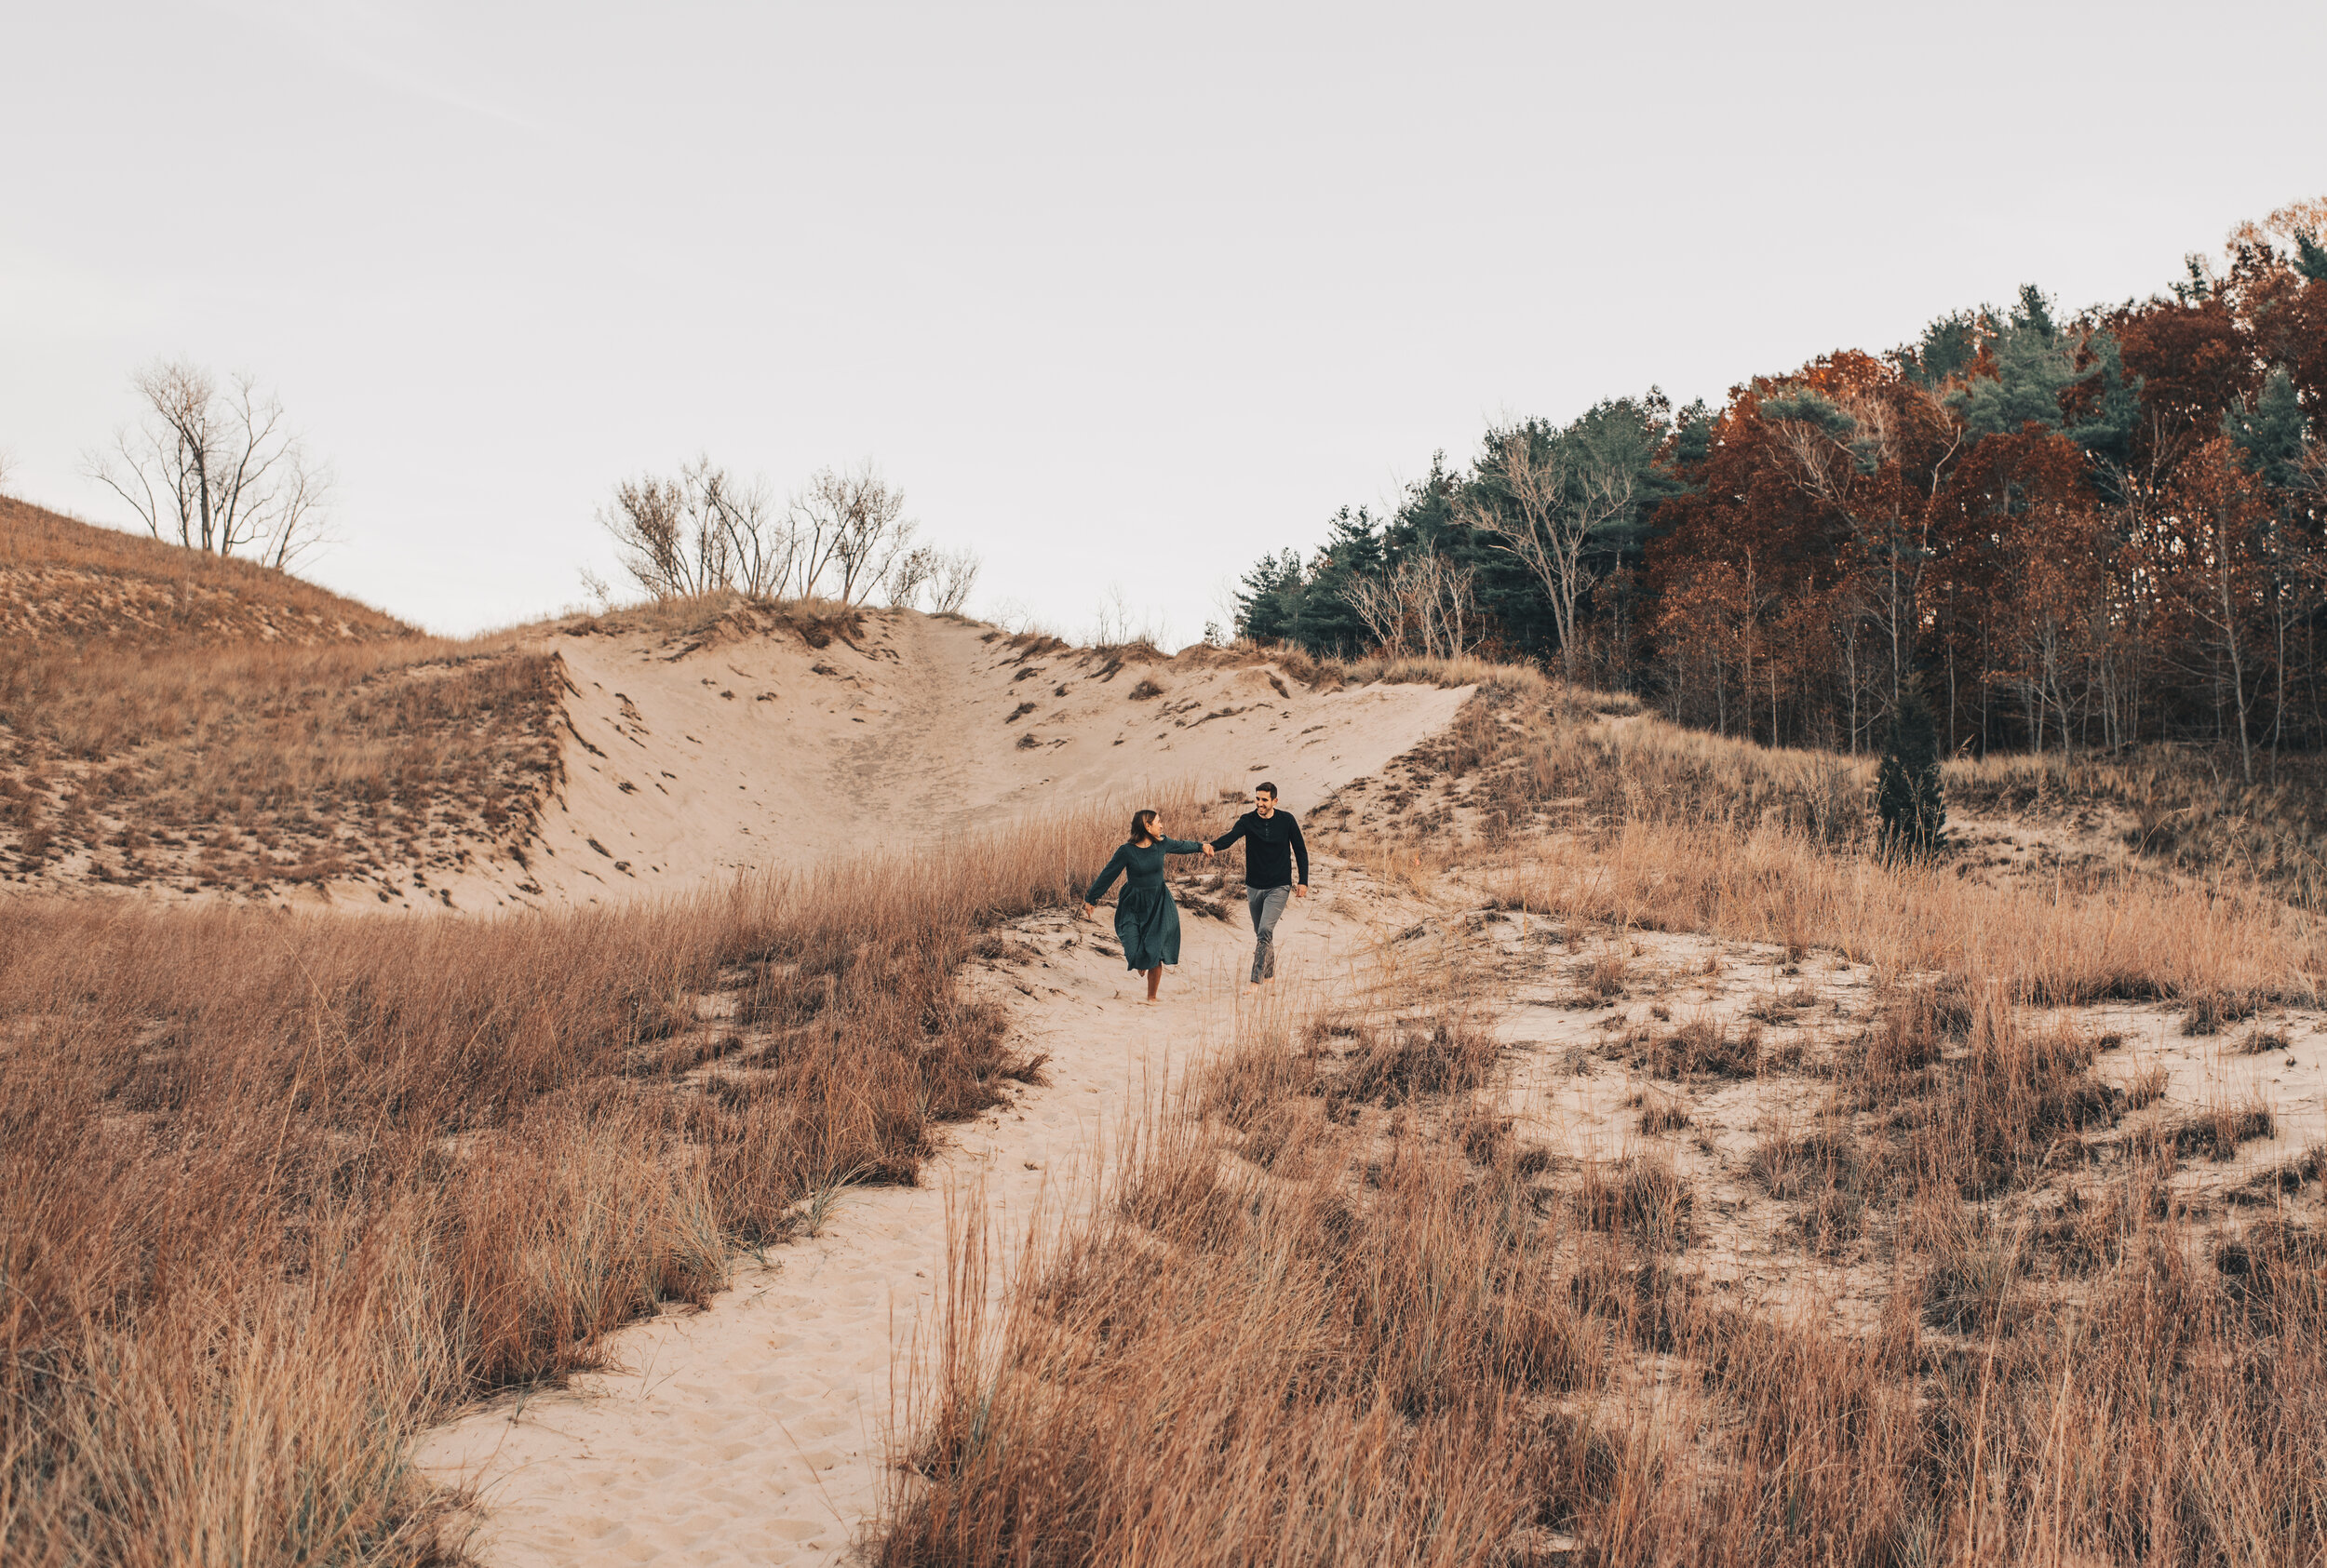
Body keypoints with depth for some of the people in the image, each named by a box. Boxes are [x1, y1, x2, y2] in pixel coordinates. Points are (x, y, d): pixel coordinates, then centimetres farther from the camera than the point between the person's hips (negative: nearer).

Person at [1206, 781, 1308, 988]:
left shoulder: (1286, 820, -5)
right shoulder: (1248, 820, -6)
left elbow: (1300, 850, 5)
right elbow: (1231, 836, -25)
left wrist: (1303, 881, 1)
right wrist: (1213, 845, -47)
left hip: (1278, 887, -3)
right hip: (1254, 887, 3)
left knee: (1265, 931, -17)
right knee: (1261, 934, 14)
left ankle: (1256, 981, -16)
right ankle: (1269, 975, 33)